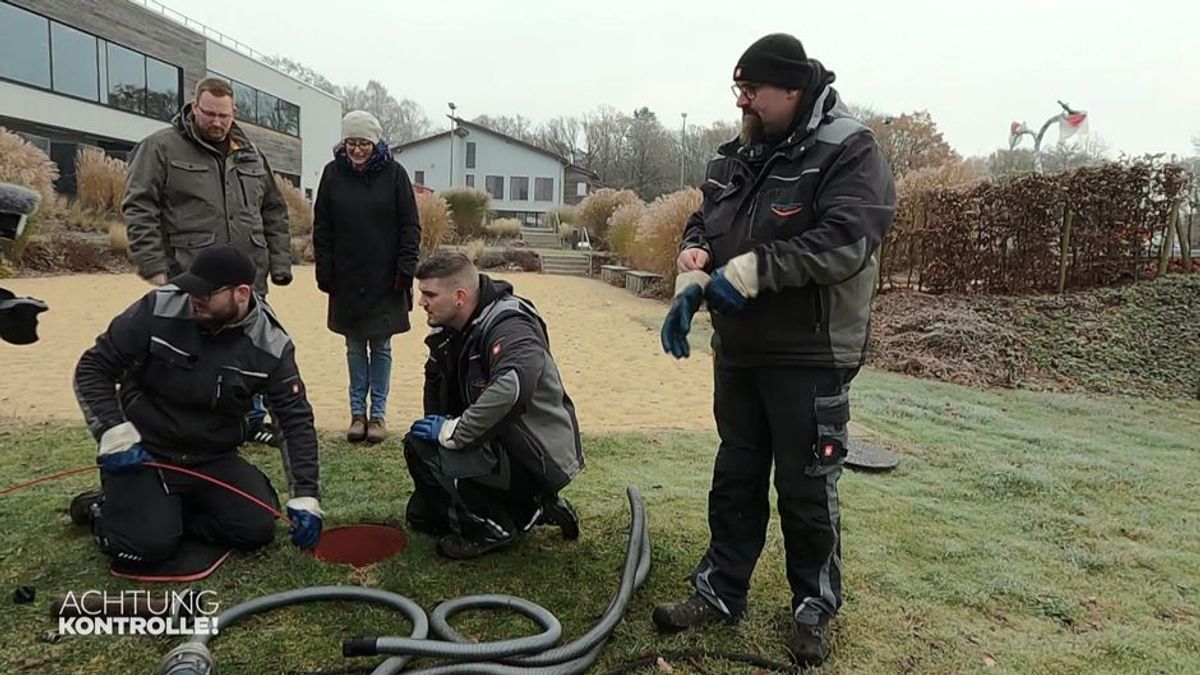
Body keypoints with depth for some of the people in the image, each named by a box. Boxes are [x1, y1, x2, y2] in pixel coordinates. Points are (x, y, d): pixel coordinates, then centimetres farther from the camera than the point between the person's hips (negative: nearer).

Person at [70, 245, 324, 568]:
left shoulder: (270, 344, -12)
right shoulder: (159, 309, -16)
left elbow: (296, 418, -7)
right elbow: (92, 369, -6)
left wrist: (305, 495, -14)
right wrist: (114, 434, -19)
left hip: (214, 459, 3)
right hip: (143, 451, -2)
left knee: (258, 529, -14)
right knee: (148, 545, -21)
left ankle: (170, 511, 9)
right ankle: (103, 508, 13)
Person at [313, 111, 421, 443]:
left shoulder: (393, 173, -2)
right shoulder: (333, 173, 3)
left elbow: (410, 226, -2)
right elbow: (321, 228, 5)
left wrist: (406, 268, -9)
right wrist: (324, 271, -1)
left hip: (385, 281, -2)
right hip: (347, 280, 2)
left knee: (381, 347, 5)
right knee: (354, 348, 10)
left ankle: (378, 414, 14)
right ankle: (357, 412, 19)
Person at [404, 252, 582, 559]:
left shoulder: (508, 326, -25)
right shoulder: (451, 330, 3)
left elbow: (511, 390, -43)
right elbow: (436, 382, 19)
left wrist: (454, 432, -32)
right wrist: (437, 423, 2)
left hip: (537, 458, -10)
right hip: (502, 445, 10)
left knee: (421, 448, -23)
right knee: (421, 514, 13)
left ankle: (495, 528, -6)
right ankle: (532, 510, 14)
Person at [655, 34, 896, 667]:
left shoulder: (849, 152, -12)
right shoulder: (735, 156, 11)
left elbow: (844, 243, -24)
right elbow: (701, 226, 13)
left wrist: (751, 269, -26)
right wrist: (693, 277, -7)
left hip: (810, 359, -6)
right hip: (737, 352, 7)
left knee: (806, 489, 6)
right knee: (735, 477, 16)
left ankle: (814, 609, 26)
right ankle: (719, 591, 30)